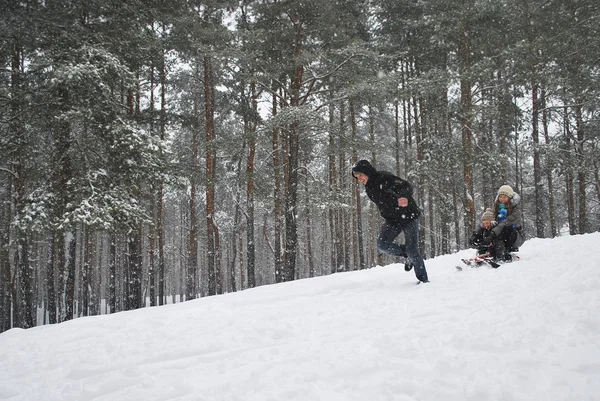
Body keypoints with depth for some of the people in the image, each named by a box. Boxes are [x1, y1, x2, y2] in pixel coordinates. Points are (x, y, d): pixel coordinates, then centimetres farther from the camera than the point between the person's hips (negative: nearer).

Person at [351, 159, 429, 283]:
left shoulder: (384, 178, -19)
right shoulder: (369, 188, 5)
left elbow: (406, 186, -30)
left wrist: (405, 197, -50)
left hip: (408, 216, -7)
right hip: (392, 220, 7)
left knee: (412, 251, -9)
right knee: (382, 245, -15)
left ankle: (423, 280, 7)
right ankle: (406, 254, 10)